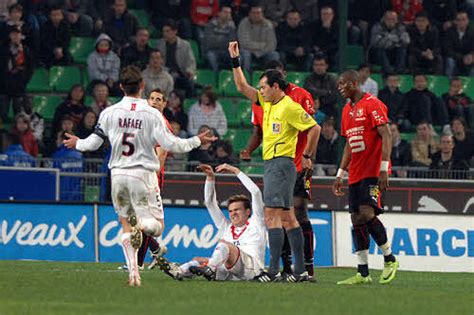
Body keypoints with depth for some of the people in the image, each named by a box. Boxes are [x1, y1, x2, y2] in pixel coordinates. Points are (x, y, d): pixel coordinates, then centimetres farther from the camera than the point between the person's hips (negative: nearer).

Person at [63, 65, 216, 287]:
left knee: (126, 224, 13)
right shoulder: (151, 114, -7)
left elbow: (94, 142, 4)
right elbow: (169, 144, -9)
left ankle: (133, 272, 0)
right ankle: (140, 226, -35)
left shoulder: (109, 113, 0)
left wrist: (77, 144, 26)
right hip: (143, 173, -3)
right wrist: (197, 141, 6)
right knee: (156, 225, 2)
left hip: (118, 175, 3)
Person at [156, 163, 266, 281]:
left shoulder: (254, 224, 16)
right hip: (231, 274, 6)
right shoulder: (227, 227, 31)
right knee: (199, 260, -10)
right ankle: (179, 271, -41)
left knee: (224, 244, -28)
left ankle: (210, 268, -56)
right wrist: (210, 177, 21)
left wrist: (236, 171, 8)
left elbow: (256, 192, 7)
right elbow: (210, 203, 30)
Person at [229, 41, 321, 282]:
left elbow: (314, 128, -11)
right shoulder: (267, 103, 15)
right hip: (271, 163, 9)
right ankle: (300, 270, 10)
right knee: (287, 217, 8)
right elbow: (242, 87, 22)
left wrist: (307, 156, -6)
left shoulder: (290, 107, -11)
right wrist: (235, 60, 16)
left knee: (272, 215, -14)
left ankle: (274, 269, -19)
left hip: (281, 163, -9)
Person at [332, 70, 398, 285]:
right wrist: (340, 174, 20)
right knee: (357, 220, 3)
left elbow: (386, 137, -14)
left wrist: (383, 169, -21)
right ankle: (362, 273, 5)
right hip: (356, 174, 9)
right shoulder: (347, 110, 18)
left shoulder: (372, 104, -8)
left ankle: (390, 259, -4)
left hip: (373, 171, -9)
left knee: (367, 214, -19)